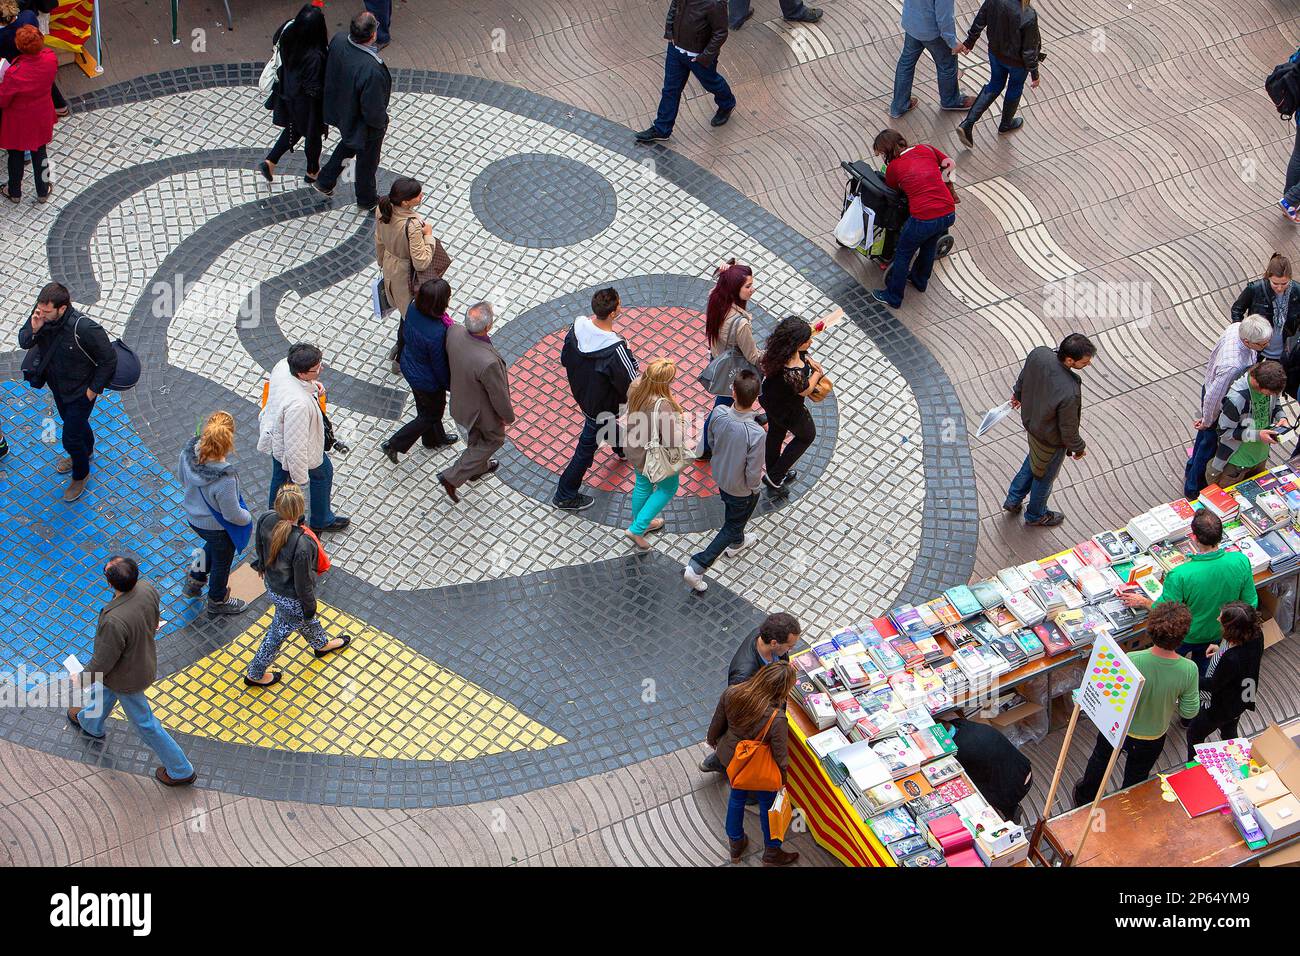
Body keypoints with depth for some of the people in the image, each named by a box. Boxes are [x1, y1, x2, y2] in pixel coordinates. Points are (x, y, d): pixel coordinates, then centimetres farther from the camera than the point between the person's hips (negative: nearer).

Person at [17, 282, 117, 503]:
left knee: (70, 438, 6)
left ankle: (80, 474, 36)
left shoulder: (85, 329, -39)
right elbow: (23, 342, -8)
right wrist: (33, 329, -31)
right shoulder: (41, 316, -23)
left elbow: (109, 360, -25)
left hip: (80, 392, -6)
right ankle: (86, 451, 62)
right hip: (57, 385, 6)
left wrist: (94, 389, -16)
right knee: (72, 421, 32)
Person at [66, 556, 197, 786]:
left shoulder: (114, 621, -44)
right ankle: (91, 724, 66)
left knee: (144, 724, 15)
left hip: (127, 678, -7)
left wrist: (83, 677, -7)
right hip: (145, 660, 7)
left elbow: (103, 661, -27)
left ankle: (181, 771, 32)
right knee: (103, 691, 35)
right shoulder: (147, 588, -25)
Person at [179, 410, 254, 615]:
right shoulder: (225, 478, -43)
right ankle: (217, 601, 51)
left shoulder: (189, 450, -25)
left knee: (213, 545, 38)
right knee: (222, 561, 25)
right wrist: (248, 518, -5)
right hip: (217, 527, -6)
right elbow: (233, 514, -27)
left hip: (193, 516, 6)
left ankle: (195, 580, 55)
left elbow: (182, 478, -3)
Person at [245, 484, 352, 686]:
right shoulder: (302, 545, -43)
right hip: (290, 599, -6)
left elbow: (260, 545, -2)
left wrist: (262, 565, 21)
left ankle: (321, 644, 65)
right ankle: (255, 675, 46)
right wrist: (309, 606, -6)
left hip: (272, 584, 6)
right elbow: (302, 582, -26)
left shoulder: (266, 519, -26)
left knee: (307, 617, 35)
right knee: (279, 632, 23)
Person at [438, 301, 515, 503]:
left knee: (477, 435, 33)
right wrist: (509, 416, -7)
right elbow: (498, 395, -25)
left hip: (461, 398, 6)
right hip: (483, 410, -6)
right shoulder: (488, 362, -43)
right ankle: (452, 477, 25)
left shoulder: (454, 332, -27)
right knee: (493, 439, 24)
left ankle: (478, 467, 58)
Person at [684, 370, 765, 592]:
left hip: (719, 476, 5)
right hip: (742, 490, -5)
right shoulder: (756, 435, -40)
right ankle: (696, 568, 19)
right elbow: (753, 474, -27)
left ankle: (736, 543, 63)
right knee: (732, 526, 20)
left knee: (733, 517, 34)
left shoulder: (718, 413, -27)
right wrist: (755, 486, -4)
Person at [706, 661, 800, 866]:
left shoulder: (730, 694, -26)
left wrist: (713, 740, 16)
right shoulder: (776, 719, -38)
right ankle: (771, 853, 46)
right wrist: (782, 778, -2)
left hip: (730, 756, 4)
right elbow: (780, 756, -23)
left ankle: (736, 845, 53)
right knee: (768, 804, 24)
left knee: (737, 796, 31)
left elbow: (717, 724, -7)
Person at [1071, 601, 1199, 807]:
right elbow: (1189, 711, -17)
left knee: (1100, 759, 32)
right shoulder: (1188, 670, -31)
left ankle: (1084, 798, 57)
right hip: (1152, 739, 1)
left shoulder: (1131, 661, -36)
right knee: (1136, 776, 29)